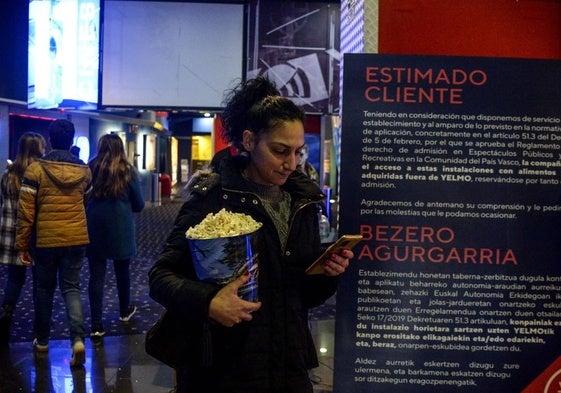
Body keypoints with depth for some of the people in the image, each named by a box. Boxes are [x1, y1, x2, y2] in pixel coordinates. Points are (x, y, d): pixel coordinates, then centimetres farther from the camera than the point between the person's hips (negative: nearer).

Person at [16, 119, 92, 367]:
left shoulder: (35, 170, -9)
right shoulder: (84, 171, 1)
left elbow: (25, 211, -8)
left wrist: (22, 244, -1)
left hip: (46, 239, -2)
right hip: (77, 239, 2)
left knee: (44, 289, 14)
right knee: (71, 288, 8)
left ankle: (42, 340, 27)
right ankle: (78, 339, -10)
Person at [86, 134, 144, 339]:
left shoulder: (90, 169, -4)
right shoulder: (128, 171, -5)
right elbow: (139, 205, 0)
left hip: (95, 229, 0)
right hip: (121, 228, 0)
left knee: (96, 274, 2)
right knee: (122, 270, 18)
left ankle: (97, 325, -1)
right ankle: (125, 310, 37)